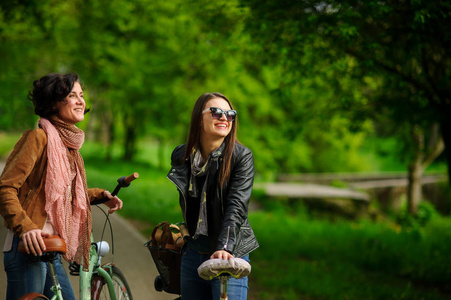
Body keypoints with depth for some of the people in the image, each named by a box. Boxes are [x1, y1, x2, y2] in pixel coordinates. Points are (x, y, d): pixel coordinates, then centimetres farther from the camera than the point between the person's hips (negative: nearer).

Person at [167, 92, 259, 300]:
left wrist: (225, 248, -31)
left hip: (230, 256, -4)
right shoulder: (180, 156, 3)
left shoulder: (241, 156, -9)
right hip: (192, 255, 4)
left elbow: (237, 206, -20)